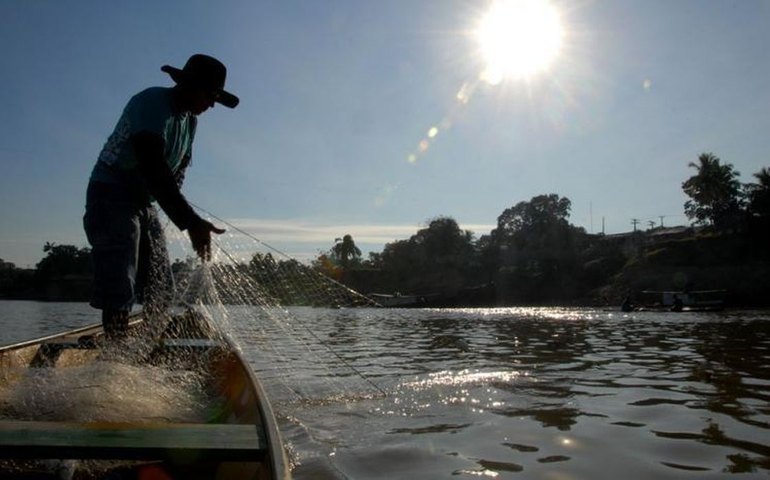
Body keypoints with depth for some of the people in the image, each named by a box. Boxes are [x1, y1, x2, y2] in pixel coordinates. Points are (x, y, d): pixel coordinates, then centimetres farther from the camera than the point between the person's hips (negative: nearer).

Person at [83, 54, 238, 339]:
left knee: (160, 290, 9)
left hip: (145, 202, 9)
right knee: (119, 291, -15)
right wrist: (190, 222, -44)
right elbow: (155, 170, -35)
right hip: (111, 197, -9)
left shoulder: (190, 118, 7)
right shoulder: (151, 104, -21)